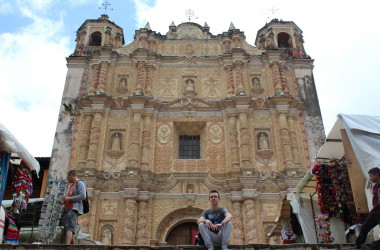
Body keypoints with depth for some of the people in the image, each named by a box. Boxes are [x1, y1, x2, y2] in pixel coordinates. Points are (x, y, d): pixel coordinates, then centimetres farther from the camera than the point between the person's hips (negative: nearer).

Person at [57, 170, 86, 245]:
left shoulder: (80, 183, 2)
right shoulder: (72, 185, 28)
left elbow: (83, 196, -13)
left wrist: (69, 198, -11)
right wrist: (63, 202, 13)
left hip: (74, 209, -9)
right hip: (68, 209, 9)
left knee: (69, 227, -25)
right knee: (67, 229, 4)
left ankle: (67, 245, -39)